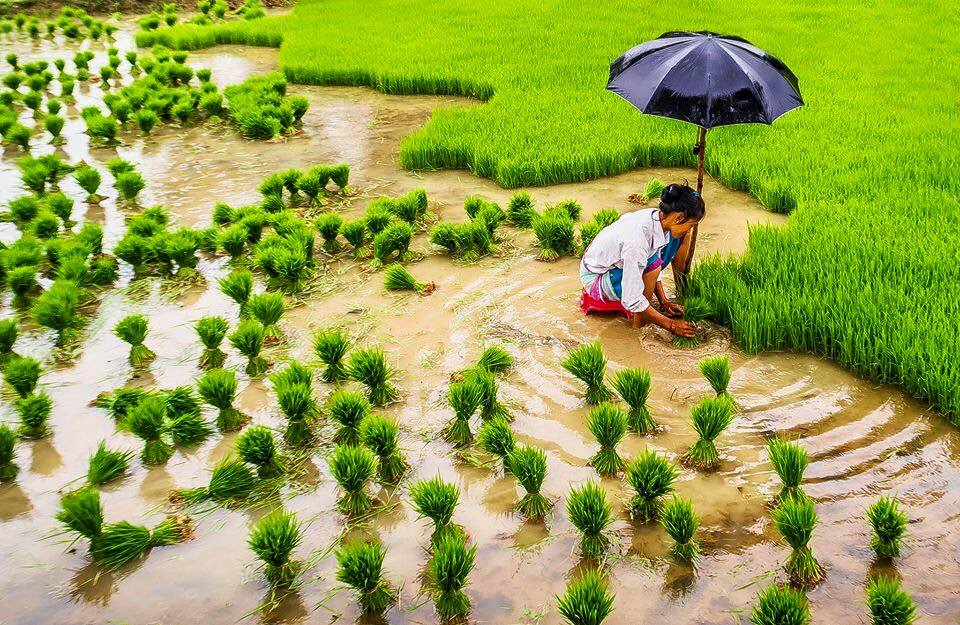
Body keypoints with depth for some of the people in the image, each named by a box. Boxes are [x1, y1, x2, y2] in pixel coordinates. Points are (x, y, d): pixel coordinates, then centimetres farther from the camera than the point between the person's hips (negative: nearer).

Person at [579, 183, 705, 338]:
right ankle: (639, 324, -14)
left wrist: (664, 301, 1)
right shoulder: (637, 238, -39)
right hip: (596, 277, -8)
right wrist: (670, 325, -25)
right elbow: (631, 301, -34)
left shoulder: (657, 217, -14)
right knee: (651, 265, -34)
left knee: (674, 238, -3)